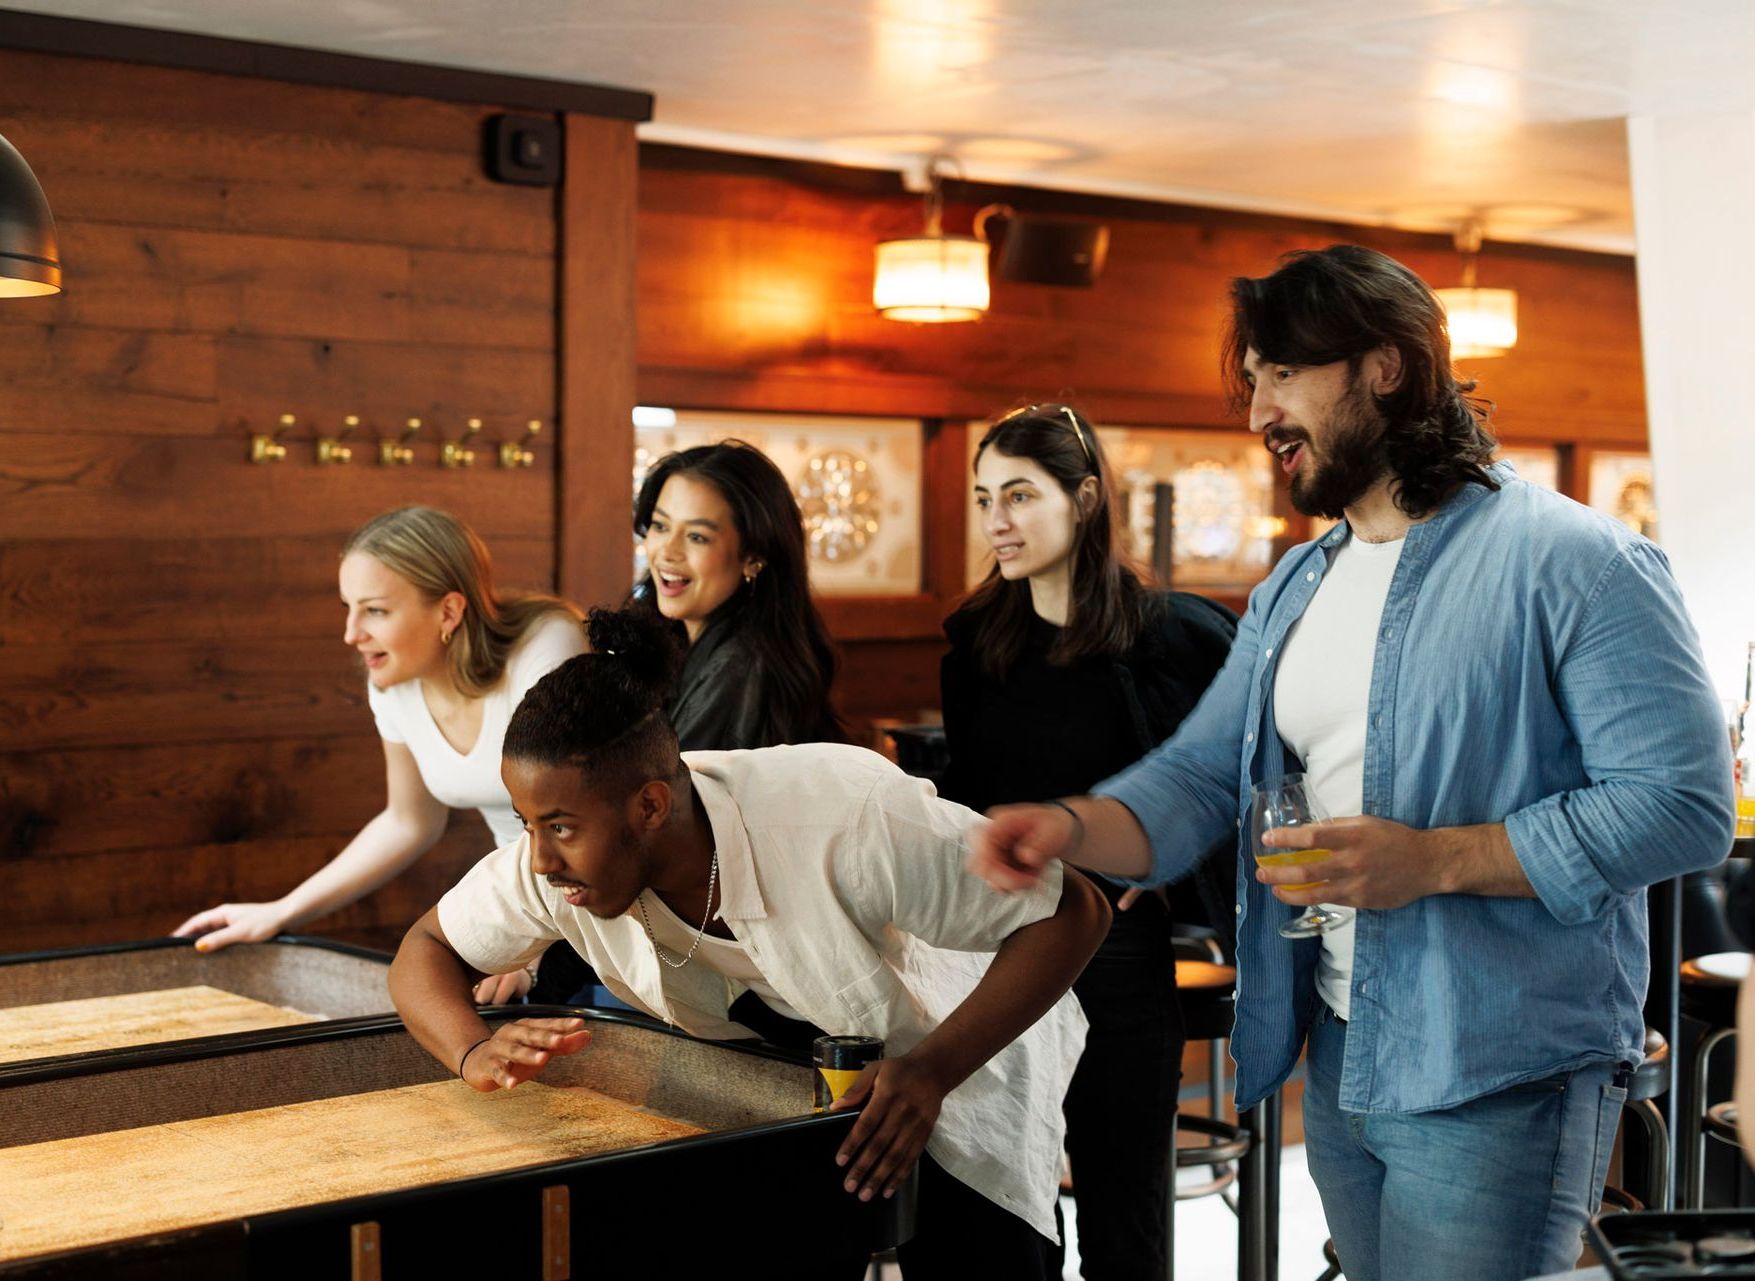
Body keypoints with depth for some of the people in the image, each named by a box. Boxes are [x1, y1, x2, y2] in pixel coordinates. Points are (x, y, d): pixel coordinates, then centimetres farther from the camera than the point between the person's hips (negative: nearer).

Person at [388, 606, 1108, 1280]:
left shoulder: (841, 820, -40)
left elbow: (1073, 913, -33)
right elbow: (427, 948, -8)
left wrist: (933, 1070, -44)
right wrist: (475, 1050, -31)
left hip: (955, 1049, -4)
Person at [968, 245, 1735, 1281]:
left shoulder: (1571, 560, -12)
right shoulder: (1293, 593, 14)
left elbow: (1686, 804, -18)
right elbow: (1201, 775, 10)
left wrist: (1433, 860, -24)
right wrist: (1074, 825, -12)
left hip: (1499, 1079, -7)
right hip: (1338, 1058, 7)